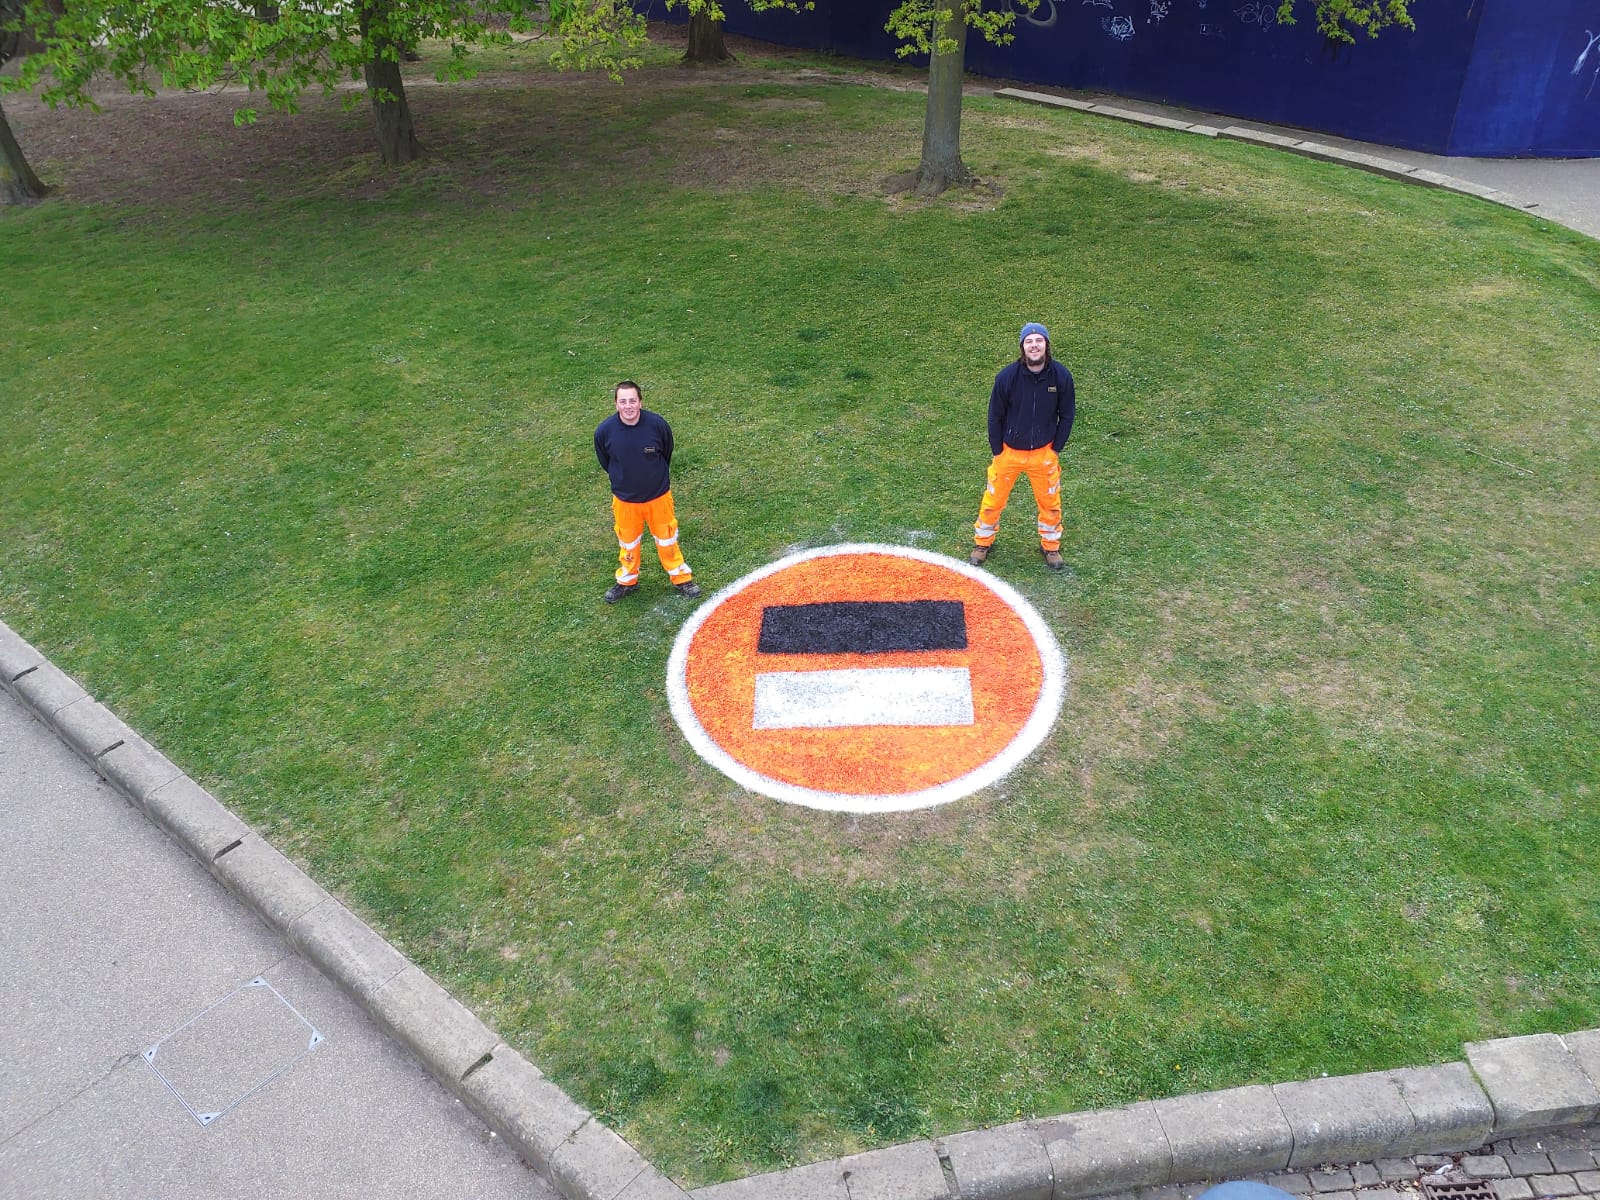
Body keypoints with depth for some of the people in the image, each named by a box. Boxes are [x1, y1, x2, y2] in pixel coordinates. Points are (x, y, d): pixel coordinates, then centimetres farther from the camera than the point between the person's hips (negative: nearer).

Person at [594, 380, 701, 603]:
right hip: (625, 499, 1)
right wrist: (621, 479, 10)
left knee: (667, 539, 16)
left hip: (658, 495, -1)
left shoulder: (658, 425, -22)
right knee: (627, 543, 20)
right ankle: (627, 581, 43)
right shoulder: (605, 431, -20)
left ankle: (681, 578, 37)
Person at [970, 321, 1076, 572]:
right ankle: (983, 542, 31)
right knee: (993, 499, 9)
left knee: (1050, 502, 13)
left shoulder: (1061, 376, -13)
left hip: (1044, 453, 1)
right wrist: (997, 452, -3)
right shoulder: (1007, 377, -17)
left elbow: (1066, 415, 0)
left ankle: (1050, 546, 35)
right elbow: (995, 416, -6)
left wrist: (1056, 449, -1)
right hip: (1008, 451, -1)